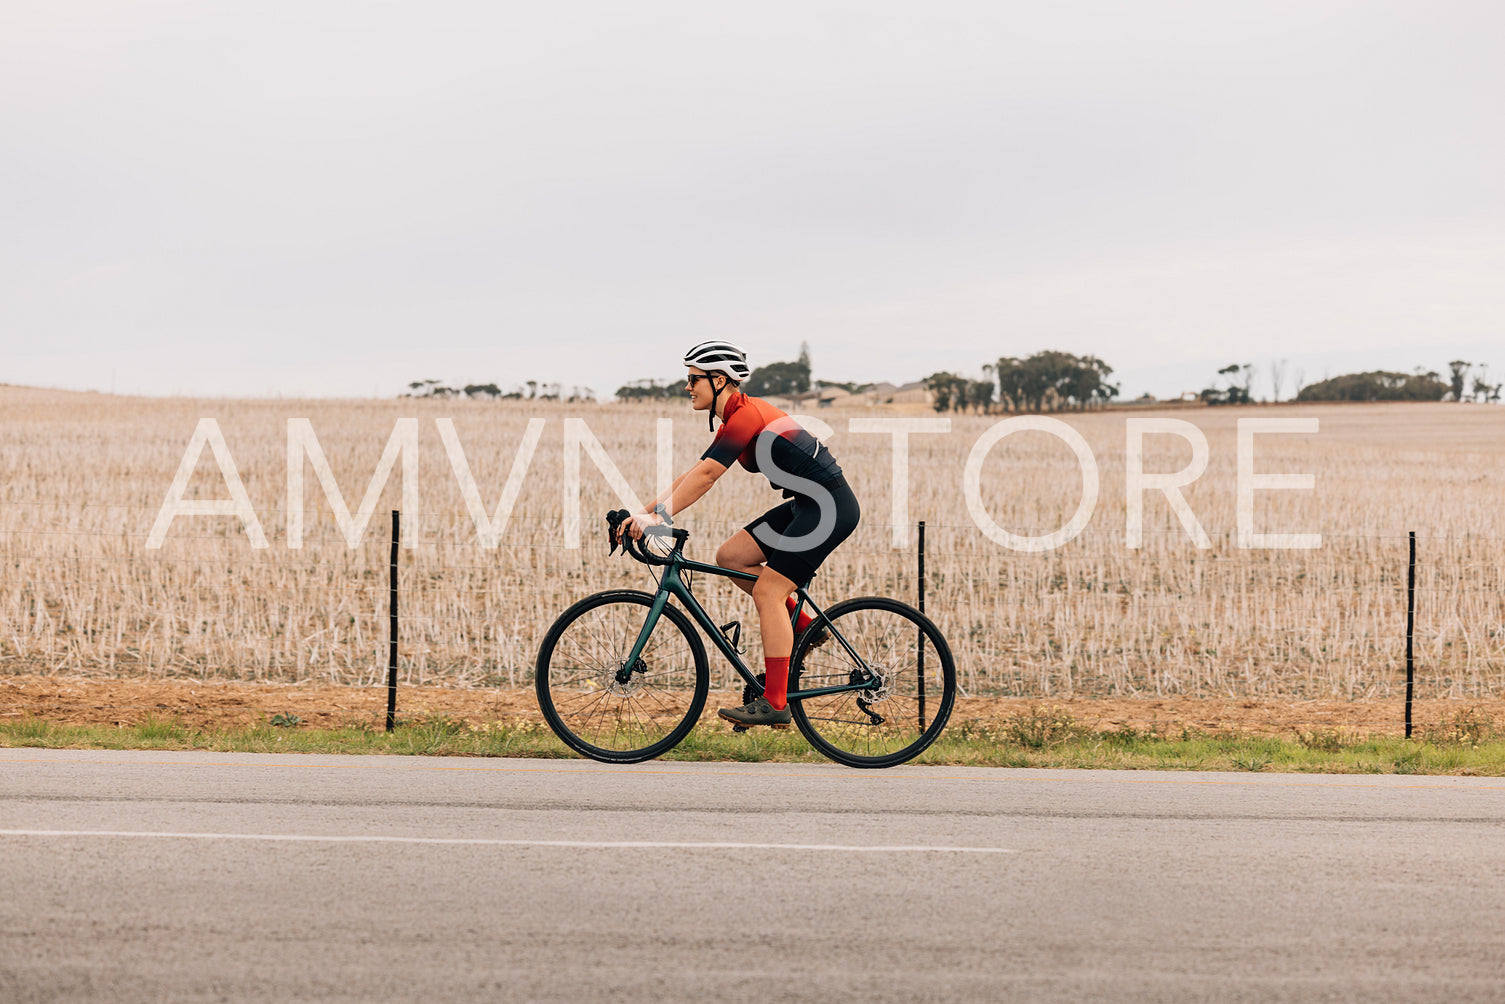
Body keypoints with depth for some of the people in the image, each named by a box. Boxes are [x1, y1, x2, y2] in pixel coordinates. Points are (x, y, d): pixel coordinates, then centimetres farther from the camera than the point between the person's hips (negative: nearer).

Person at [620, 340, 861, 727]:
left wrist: (657, 516, -22)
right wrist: (644, 512, 7)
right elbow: (692, 475, 13)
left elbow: (703, 477, -23)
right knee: (730, 557, 6)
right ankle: (803, 625, 15)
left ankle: (774, 703, -9)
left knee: (767, 591, -11)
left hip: (830, 508, -10)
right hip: (806, 505, 10)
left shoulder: (745, 415, -18)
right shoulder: (738, 417, 12)